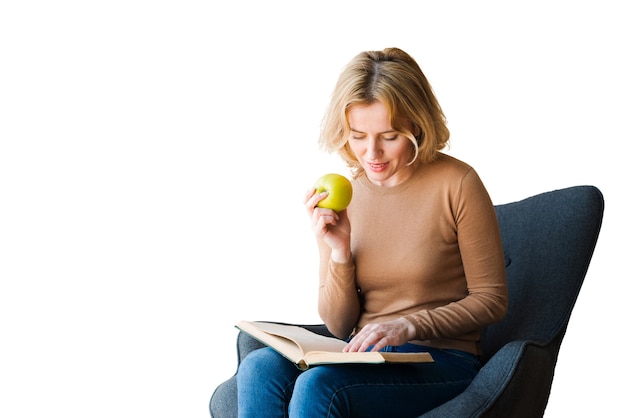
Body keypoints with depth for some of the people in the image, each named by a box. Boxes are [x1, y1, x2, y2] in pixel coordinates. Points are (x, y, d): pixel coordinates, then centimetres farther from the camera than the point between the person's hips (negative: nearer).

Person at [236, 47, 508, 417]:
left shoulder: (456, 184, -8)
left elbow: (491, 300, -3)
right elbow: (340, 325, 8)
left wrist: (409, 325, -17)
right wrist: (339, 251, -9)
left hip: (440, 361, -4)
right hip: (366, 357, 4)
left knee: (317, 385, -31)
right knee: (259, 367, -25)